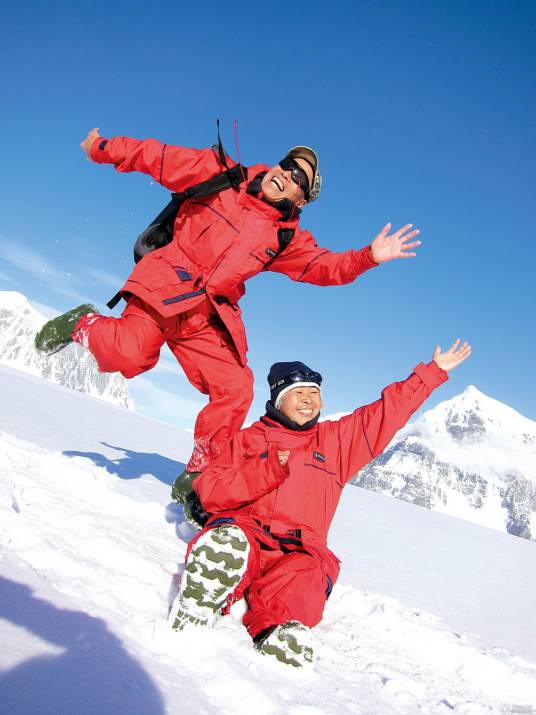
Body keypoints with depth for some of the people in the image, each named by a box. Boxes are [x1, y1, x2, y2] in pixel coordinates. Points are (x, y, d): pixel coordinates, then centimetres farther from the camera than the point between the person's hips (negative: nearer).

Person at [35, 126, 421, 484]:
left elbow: (327, 266, 4)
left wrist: (369, 257, -12)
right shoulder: (219, 175, 5)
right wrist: (102, 148, 8)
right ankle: (83, 325, 9)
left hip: (208, 318, 4)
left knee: (235, 389, -9)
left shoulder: (286, 238, 12)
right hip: (165, 286, -3)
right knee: (130, 356, -27)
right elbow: (158, 157, 7)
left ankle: (198, 476, 10)